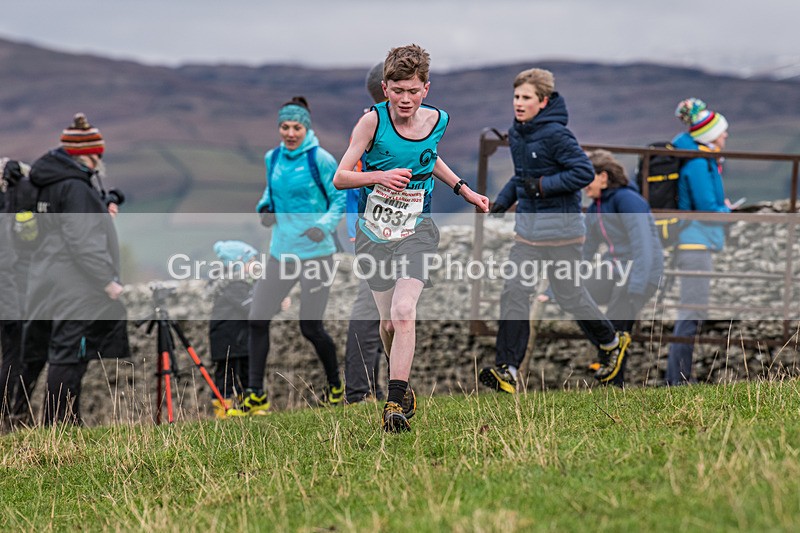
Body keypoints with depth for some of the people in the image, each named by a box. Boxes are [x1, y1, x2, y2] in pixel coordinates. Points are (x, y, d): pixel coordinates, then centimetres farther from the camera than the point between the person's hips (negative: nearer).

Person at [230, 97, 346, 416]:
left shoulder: (320, 159, -9)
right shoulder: (272, 158, 8)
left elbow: (341, 198, -5)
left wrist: (325, 225, -20)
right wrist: (265, 207, 4)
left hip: (315, 253, -6)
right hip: (281, 252, 6)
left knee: (310, 327, -2)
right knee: (257, 319, -1)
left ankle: (335, 387, 22)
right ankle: (255, 396, 6)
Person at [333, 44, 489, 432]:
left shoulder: (437, 121, -1)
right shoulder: (373, 121, -12)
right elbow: (340, 177, -10)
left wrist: (463, 190, 21)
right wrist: (379, 176, -26)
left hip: (416, 230, 0)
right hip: (374, 232, 0)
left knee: (403, 313, -19)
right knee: (388, 321, 6)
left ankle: (394, 405, -20)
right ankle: (400, 380, 36)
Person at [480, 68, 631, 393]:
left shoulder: (555, 134, -17)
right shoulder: (516, 133, 8)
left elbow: (584, 172, -20)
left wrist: (541, 185, -21)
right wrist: (504, 200, 8)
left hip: (560, 224, -7)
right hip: (528, 225, 7)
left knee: (568, 294, 4)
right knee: (514, 292, -3)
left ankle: (611, 343, 30)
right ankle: (506, 369, -6)